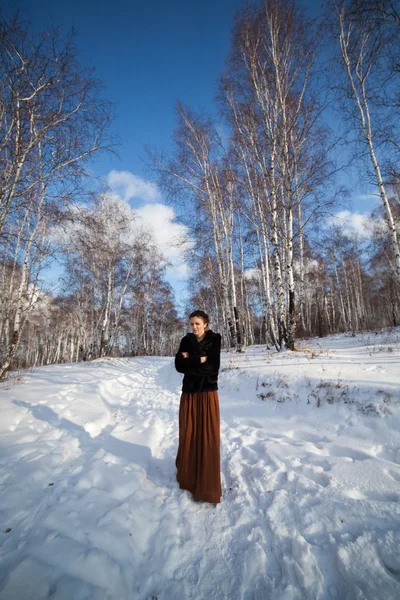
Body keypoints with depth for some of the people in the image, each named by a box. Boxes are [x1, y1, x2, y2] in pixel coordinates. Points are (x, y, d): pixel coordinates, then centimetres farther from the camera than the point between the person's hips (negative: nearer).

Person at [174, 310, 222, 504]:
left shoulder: (214, 340, -7)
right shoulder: (186, 340, 3)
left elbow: (213, 367, -16)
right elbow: (179, 365, -7)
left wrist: (190, 361, -12)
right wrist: (200, 361, -16)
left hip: (208, 394, -3)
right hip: (189, 393, 3)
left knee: (207, 437, 2)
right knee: (188, 435, 12)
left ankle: (207, 485, 17)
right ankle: (187, 475, 35)